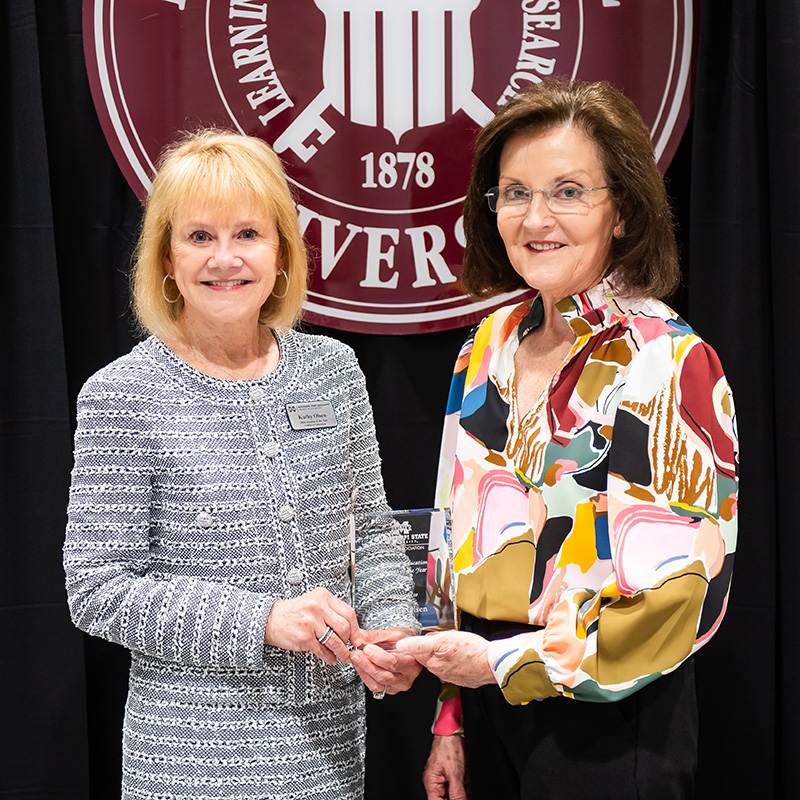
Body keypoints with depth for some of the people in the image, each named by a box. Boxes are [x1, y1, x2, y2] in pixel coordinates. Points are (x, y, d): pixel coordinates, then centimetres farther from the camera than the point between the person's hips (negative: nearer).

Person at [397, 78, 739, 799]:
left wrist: (509, 660, -16)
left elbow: (683, 597, -18)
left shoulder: (667, 366, -15)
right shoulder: (494, 343, 4)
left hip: (606, 738, -5)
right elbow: (465, 541, 10)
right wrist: (453, 719, 10)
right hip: (490, 709, 5)